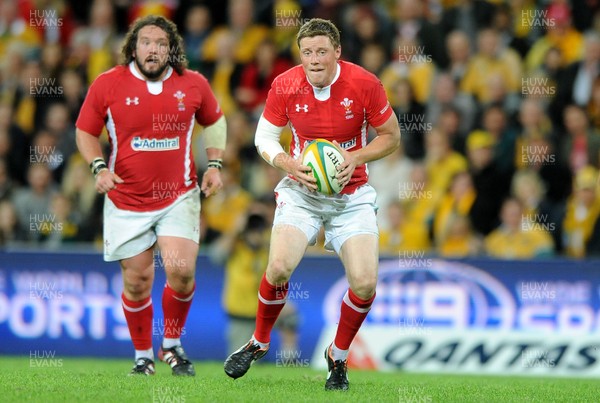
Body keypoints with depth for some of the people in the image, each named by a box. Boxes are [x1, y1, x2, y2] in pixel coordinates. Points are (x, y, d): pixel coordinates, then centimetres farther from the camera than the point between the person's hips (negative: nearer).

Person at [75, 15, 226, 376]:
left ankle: (172, 344, 8)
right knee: (138, 281, 4)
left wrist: (214, 164, 6)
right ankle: (143, 356, 23)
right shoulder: (108, 85, -5)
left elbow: (215, 122, 18)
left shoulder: (193, 84, 0)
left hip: (178, 197, 0)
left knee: (181, 271, -15)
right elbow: (86, 132, 6)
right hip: (126, 201, 0)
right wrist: (100, 167, -11)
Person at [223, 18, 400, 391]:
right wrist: (290, 165, -16)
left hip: (352, 195, 0)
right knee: (279, 266, -21)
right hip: (301, 192, 0)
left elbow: (391, 137, -1)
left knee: (365, 283, -14)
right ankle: (259, 343, 7)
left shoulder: (364, 84, -13)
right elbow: (265, 137, 3)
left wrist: (356, 157, -18)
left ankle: (338, 357, 14)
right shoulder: (285, 87, -10)